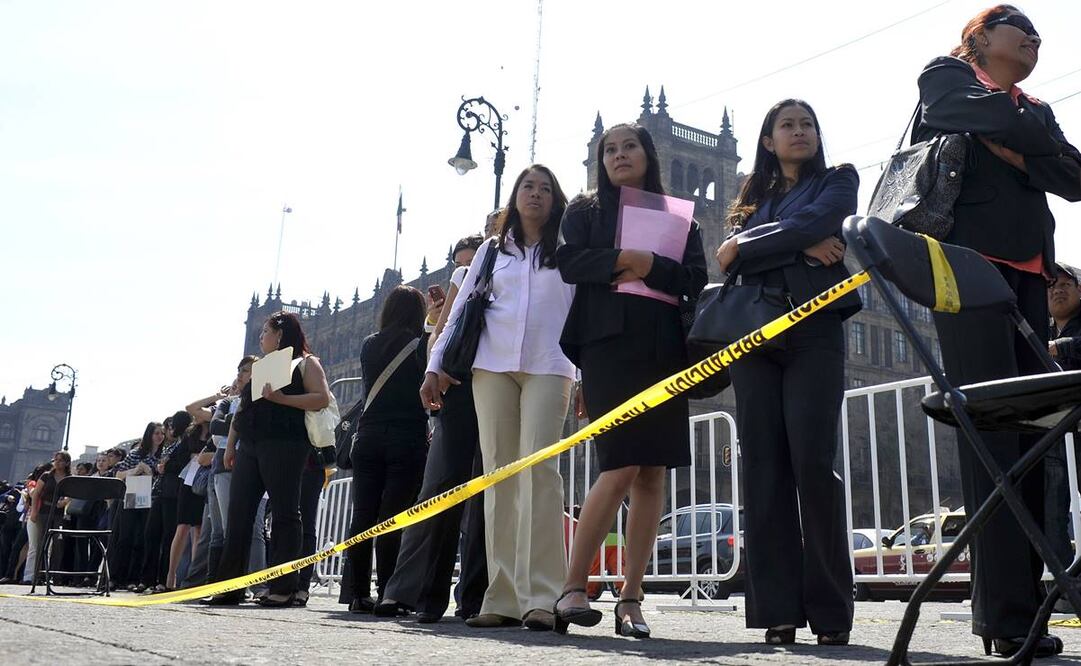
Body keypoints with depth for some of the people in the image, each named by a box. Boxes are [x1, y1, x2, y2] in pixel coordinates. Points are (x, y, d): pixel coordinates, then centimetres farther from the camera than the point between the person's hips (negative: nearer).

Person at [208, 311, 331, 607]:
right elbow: (243, 408, 25)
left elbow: (322, 398, -11)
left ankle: (283, 588, -5)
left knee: (284, 514, -7)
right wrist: (230, 445, 18)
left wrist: (281, 398, -19)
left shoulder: (305, 363, 4)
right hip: (250, 447, 8)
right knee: (238, 514, 2)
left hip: (284, 446, -7)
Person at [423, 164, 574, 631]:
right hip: (492, 366, 2)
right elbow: (460, 311, 15)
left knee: (538, 468, -16)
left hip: (548, 368, -2)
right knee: (498, 474, -2)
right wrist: (436, 365, 6)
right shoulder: (492, 251, 18)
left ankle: (540, 596, -18)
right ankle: (503, 597, -1)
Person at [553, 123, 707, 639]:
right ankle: (573, 587, -5)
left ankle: (630, 598, 3)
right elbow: (569, 263, -1)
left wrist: (651, 266, -9)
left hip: (664, 349, 3)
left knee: (652, 474, -2)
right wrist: (620, 261, -12)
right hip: (609, 342, -3)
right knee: (621, 468, -15)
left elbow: (696, 278, 6)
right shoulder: (585, 211, 16)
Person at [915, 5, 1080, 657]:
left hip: (1029, 273, 6)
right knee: (990, 429, -13)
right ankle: (1006, 613, -14)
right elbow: (994, 117, -11)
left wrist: (1015, 150, -4)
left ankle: (1022, 602, 0)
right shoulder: (946, 75, 12)